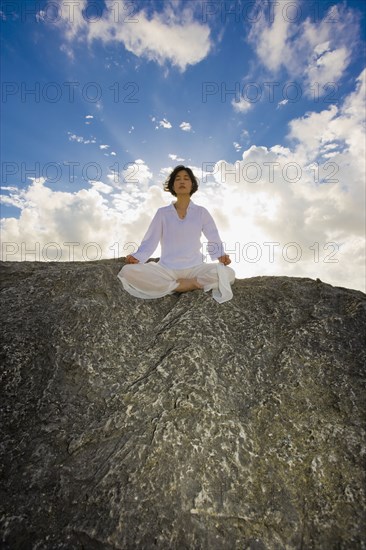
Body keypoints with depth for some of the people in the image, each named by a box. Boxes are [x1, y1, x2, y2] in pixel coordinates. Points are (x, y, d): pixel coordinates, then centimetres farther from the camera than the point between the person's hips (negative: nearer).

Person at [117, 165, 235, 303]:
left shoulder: (201, 212, 9)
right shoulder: (162, 212, 9)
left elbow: (214, 239, 6)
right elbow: (150, 241, 5)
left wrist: (222, 255, -15)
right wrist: (136, 257, -13)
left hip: (194, 268, 0)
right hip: (166, 269, 0)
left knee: (228, 274, -28)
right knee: (128, 271, -25)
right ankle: (182, 285, -19)